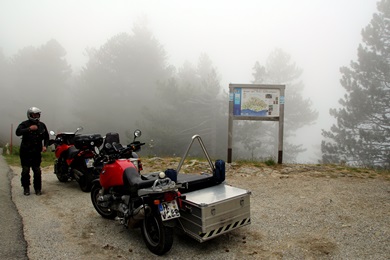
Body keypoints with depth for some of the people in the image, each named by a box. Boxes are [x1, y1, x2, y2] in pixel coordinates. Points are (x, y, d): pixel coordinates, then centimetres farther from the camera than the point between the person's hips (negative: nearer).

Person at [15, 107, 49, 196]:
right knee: (25, 171, 1)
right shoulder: (24, 124, -2)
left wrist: (45, 145, 2)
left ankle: (38, 188, 12)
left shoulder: (42, 125, 9)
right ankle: (26, 188, 14)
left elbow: (46, 137, 17)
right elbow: (18, 132, -20)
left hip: (37, 152, 2)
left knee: (37, 171, 2)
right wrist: (29, 129, -29)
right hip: (25, 151, -2)